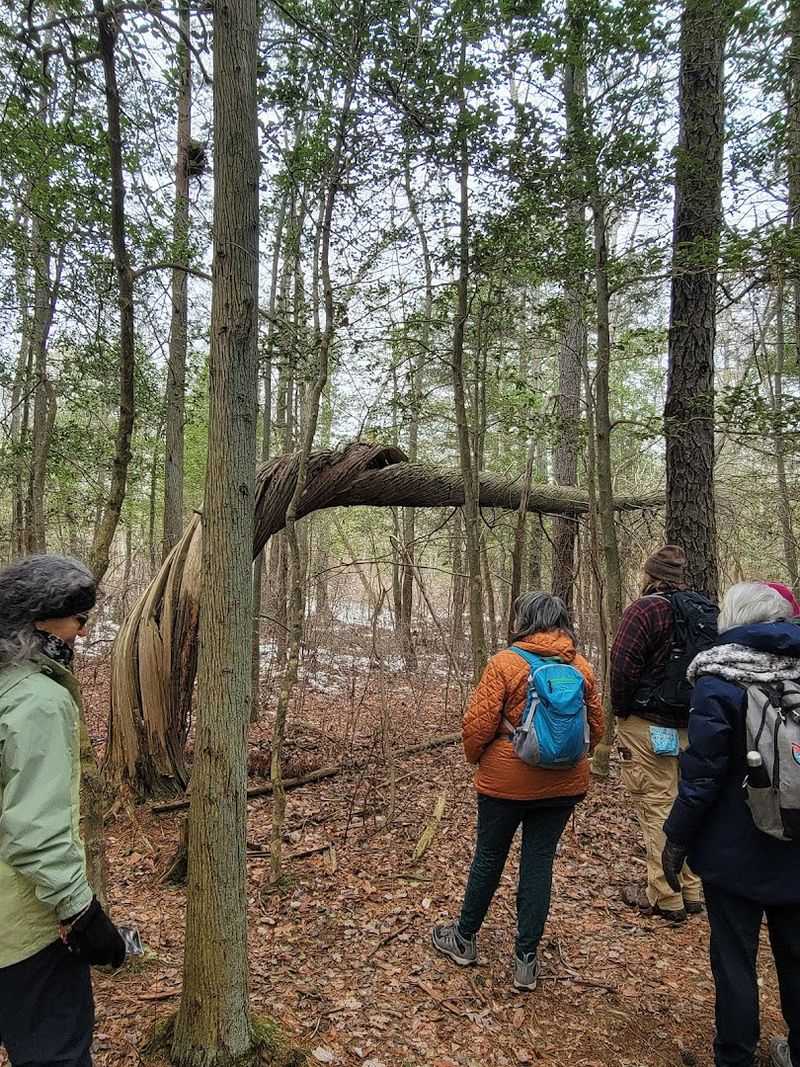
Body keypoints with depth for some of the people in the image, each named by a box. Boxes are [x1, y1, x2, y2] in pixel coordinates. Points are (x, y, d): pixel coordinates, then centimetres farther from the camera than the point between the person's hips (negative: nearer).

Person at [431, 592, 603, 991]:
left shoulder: (505, 663, -15)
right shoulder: (581, 668, -1)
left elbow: (478, 723, -16)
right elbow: (596, 726, 7)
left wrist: (475, 757, 4)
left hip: (506, 781, -3)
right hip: (563, 785, 3)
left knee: (489, 858, 14)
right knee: (539, 862, 13)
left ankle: (464, 938, 34)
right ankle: (526, 960, 21)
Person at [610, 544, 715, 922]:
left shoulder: (645, 609, -15)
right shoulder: (707, 611, 9)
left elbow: (622, 666, -19)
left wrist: (621, 710, -5)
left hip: (648, 725, -7)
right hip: (693, 726, 7)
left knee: (656, 808, 1)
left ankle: (666, 898, 8)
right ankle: (692, 892, 27)